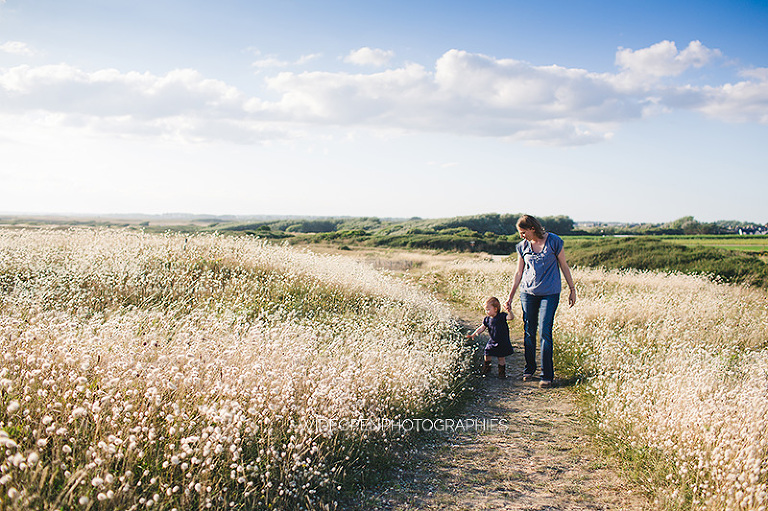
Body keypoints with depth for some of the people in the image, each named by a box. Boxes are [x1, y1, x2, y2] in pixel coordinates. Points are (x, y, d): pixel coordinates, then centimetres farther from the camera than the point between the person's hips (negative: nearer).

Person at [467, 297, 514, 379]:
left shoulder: (501, 316, -15)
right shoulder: (487, 319, 0)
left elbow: (511, 317, -29)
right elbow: (482, 328, 8)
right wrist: (473, 334, 1)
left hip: (502, 342, -5)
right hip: (492, 341, 5)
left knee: (501, 357, 3)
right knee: (487, 355, 8)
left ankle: (502, 372, 21)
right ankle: (486, 369, 33)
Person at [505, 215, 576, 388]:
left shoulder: (554, 241, -6)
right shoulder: (522, 246, 4)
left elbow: (564, 266, 3)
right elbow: (519, 273, 11)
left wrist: (572, 289, 5)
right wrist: (510, 296, 11)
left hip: (550, 293, -3)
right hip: (528, 292, 3)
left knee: (545, 332, -8)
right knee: (529, 331, 6)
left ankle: (547, 375, 1)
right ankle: (529, 369, 23)